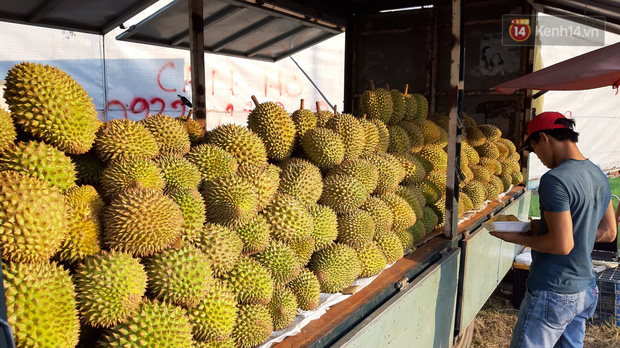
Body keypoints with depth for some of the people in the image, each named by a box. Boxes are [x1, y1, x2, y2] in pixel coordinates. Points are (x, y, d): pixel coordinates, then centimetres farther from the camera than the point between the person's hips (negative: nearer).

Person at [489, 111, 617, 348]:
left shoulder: (555, 180, -21)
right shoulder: (599, 176, 6)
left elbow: (562, 244, -25)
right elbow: (608, 232, 14)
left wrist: (519, 239, -10)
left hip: (553, 295, -8)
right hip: (586, 290, 9)